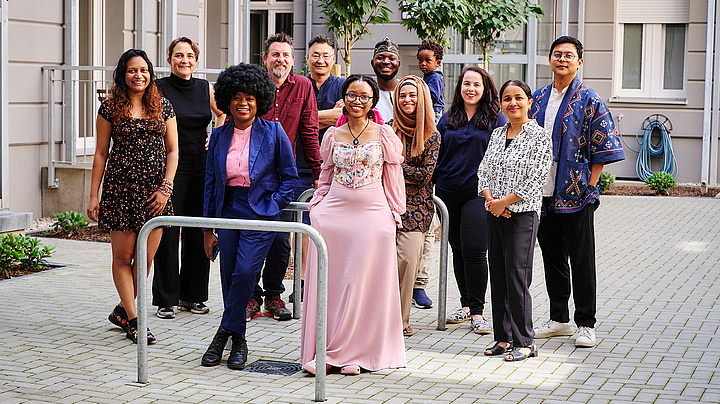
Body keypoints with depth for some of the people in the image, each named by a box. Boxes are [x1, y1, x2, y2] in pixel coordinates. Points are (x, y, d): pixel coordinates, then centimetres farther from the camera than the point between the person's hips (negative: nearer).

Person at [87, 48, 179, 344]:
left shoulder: (163, 107, 7)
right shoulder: (110, 108, 2)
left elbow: (172, 151, 8)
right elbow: (101, 153, 4)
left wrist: (165, 188, -4)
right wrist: (93, 195, 0)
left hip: (155, 192, 2)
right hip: (120, 189, -2)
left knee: (145, 258, 2)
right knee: (123, 256, 1)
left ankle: (122, 311, 22)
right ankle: (132, 320, 11)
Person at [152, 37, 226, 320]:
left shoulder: (205, 88, 9)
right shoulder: (159, 89, -4)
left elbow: (222, 113, 26)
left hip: (202, 166, 4)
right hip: (171, 166, -4)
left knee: (199, 233, 7)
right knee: (168, 232, -4)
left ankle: (192, 296, 18)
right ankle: (166, 300, 5)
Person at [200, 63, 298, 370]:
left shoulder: (273, 132, -2)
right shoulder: (219, 135, 7)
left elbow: (289, 175, 4)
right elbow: (211, 181, 11)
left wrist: (273, 206, -9)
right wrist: (208, 227, 9)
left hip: (261, 211, -4)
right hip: (228, 209, 4)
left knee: (245, 271, -16)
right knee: (229, 275, 4)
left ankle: (225, 334, -2)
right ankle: (238, 341, 16)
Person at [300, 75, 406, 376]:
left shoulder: (384, 135, 3)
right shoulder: (333, 136, 9)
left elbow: (393, 179, 7)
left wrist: (395, 213, 5)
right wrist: (317, 205, 7)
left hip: (372, 215, -2)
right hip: (333, 213, 2)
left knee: (363, 283, 0)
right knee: (328, 281, 1)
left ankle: (356, 353, 8)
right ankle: (323, 351, 7)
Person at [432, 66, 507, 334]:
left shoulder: (496, 119, 1)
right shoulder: (448, 119, 12)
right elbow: (437, 154, 17)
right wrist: (432, 188, 11)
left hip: (479, 193, -4)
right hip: (448, 193, 4)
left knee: (474, 251, -12)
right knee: (458, 250, 10)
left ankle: (477, 312, -4)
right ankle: (466, 305, 22)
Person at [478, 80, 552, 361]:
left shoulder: (538, 135, -6)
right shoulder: (497, 134, 13)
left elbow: (535, 179, -13)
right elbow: (484, 170, 12)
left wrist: (504, 201, -13)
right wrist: (490, 199, -6)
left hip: (522, 214, -6)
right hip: (495, 214, 6)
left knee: (517, 277, -7)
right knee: (498, 276, 8)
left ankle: (525, 342, 3)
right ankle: (504, 337, 16)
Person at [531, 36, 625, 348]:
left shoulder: (589, 101, -4)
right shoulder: (538, 99, 10)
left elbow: (603, 148, -6)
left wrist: (590, 185, -11)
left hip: (577, 194, -5)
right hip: (543, 194, 5)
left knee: (582, 261, 2)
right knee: (552, 257, 12)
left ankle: (586, 325, 11)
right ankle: (558, 319, 24)